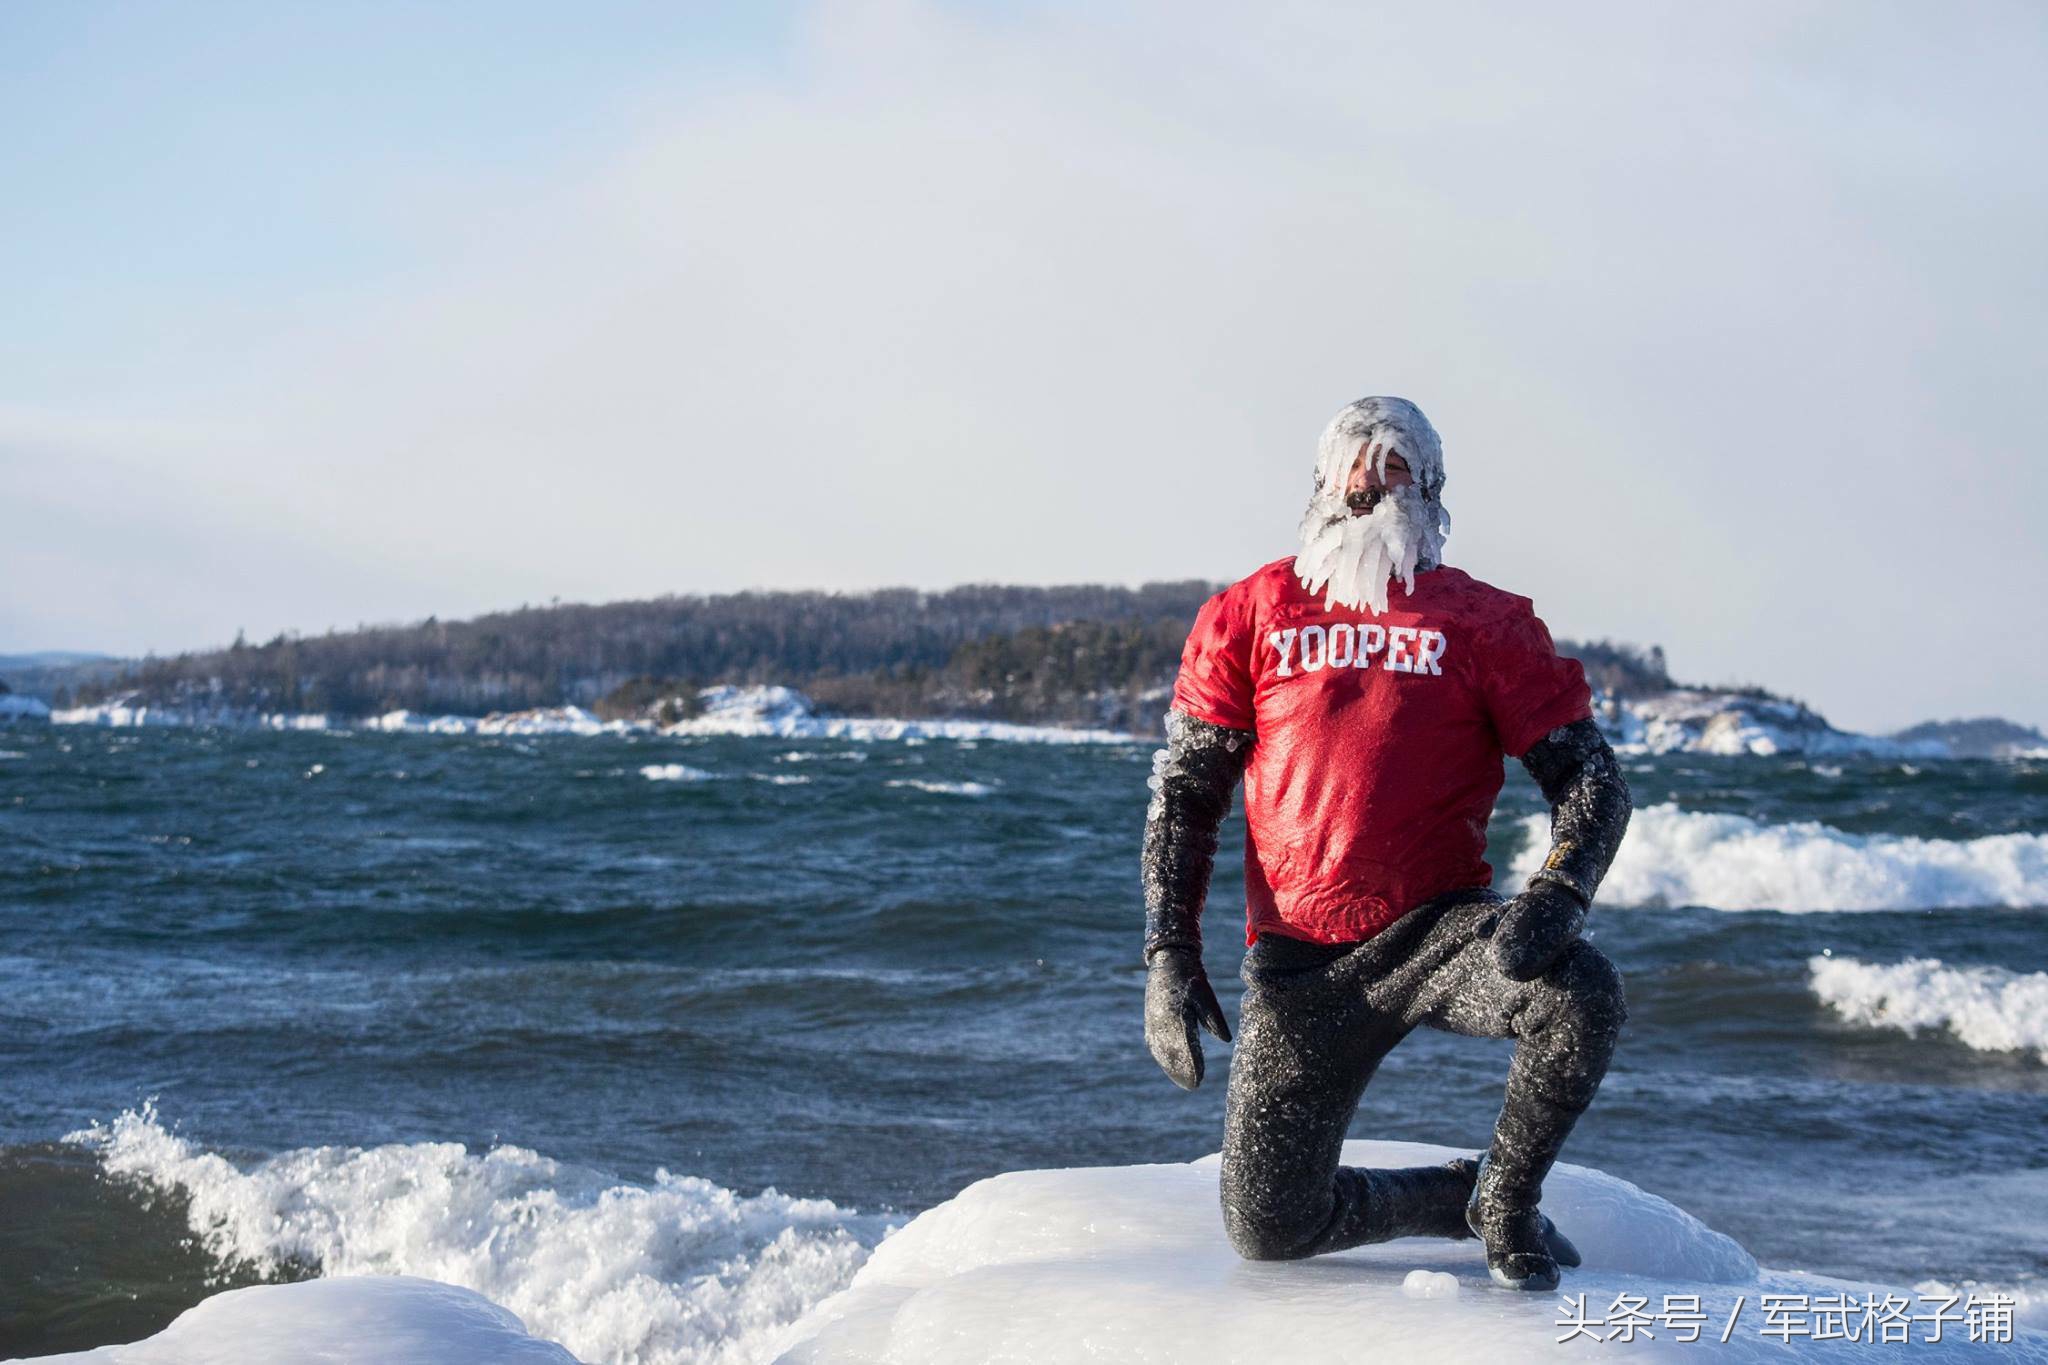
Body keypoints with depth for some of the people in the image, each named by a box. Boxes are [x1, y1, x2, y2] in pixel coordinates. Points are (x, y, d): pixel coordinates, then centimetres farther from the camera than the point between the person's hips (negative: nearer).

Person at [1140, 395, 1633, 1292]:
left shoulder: (1483, 622, 4)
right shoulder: (1247, 616, 7)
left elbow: (1591, 777, -1)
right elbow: (1183, 792, 6)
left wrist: (1557, 895, -22)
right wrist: (1169, 956, -5)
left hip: (1440, 927, -1)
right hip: (1300, 959, 1)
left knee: (1582, 992, -33)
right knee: (1268, 1230, -3)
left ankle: (1506, 1201, -4)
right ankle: (1453, 1196, 27)